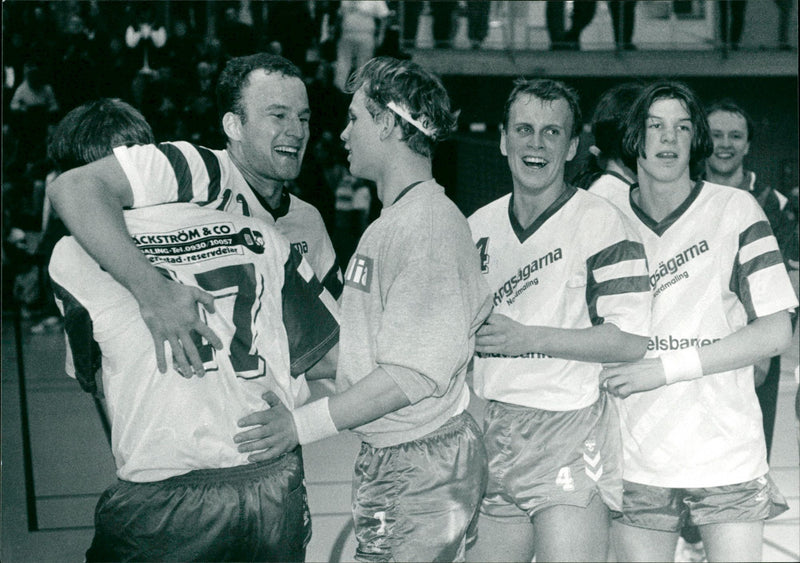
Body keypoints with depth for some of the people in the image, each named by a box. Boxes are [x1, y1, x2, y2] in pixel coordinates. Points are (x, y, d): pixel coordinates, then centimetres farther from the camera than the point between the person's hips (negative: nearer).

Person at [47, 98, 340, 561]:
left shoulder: (74, 255, -4)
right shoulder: (261, 236, 1)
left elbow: (91, 374, 10)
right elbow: (339, 359, 4)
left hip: (164, 500, -2)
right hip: (278, 492, 3)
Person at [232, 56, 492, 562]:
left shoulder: (427, 223, -17)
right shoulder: (390, 222, 15)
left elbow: (414, 372, -22)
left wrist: (303, 424, -20)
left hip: (425, 467, -9)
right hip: (385, 458, 9)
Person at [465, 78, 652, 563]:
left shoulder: (601, 224, -7)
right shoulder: (480, 227, 12)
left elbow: (632, 341, -14)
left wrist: (527, 338, -17)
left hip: (570, 436, -5)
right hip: (490, 434, 6)